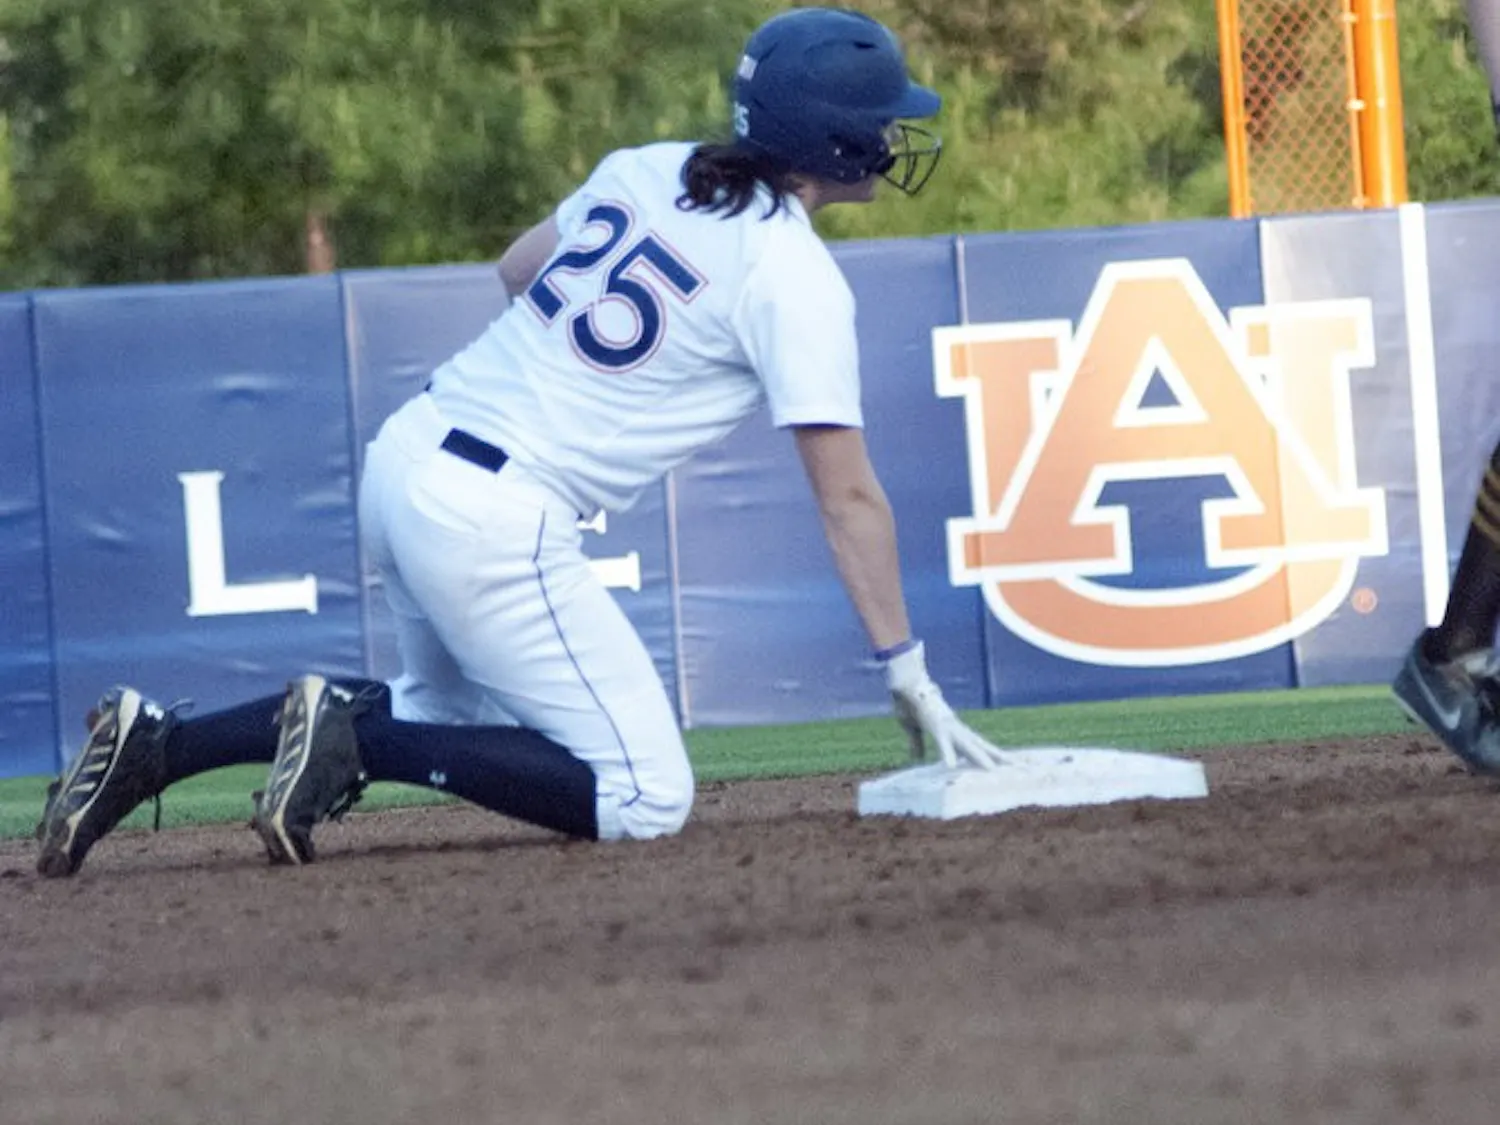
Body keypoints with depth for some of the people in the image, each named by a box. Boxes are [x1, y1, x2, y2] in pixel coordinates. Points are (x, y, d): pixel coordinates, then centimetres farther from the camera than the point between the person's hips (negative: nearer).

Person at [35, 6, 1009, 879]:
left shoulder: (644, 169, 10)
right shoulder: (796, 278, -10)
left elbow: (518, 268, 28)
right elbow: (849, 500, -11)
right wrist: (910, 678, -7)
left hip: (406, 455, 8)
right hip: (496, 521, -8)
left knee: (463, 713, 29)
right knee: (647, 800, -5)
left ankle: (156, 742, 15)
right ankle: (353, 737, -12)